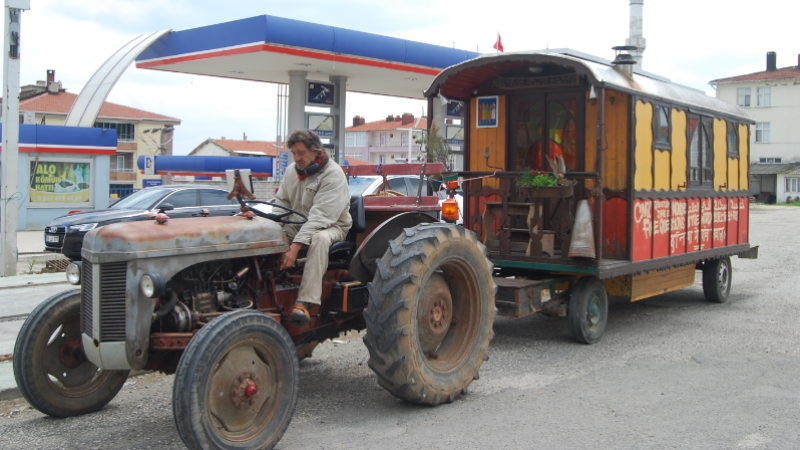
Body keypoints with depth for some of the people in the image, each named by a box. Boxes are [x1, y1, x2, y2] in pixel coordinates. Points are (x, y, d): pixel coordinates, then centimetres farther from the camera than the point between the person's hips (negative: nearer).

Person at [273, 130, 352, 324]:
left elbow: (320, 217, -27)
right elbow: (280, 202, 12)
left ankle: (304, 303, -45)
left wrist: (295, 246, -36)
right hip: (297, 225, 6)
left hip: (330, 226, -6)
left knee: (320, 239, -40)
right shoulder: (292, 170, 5)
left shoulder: (333, 174, -18)